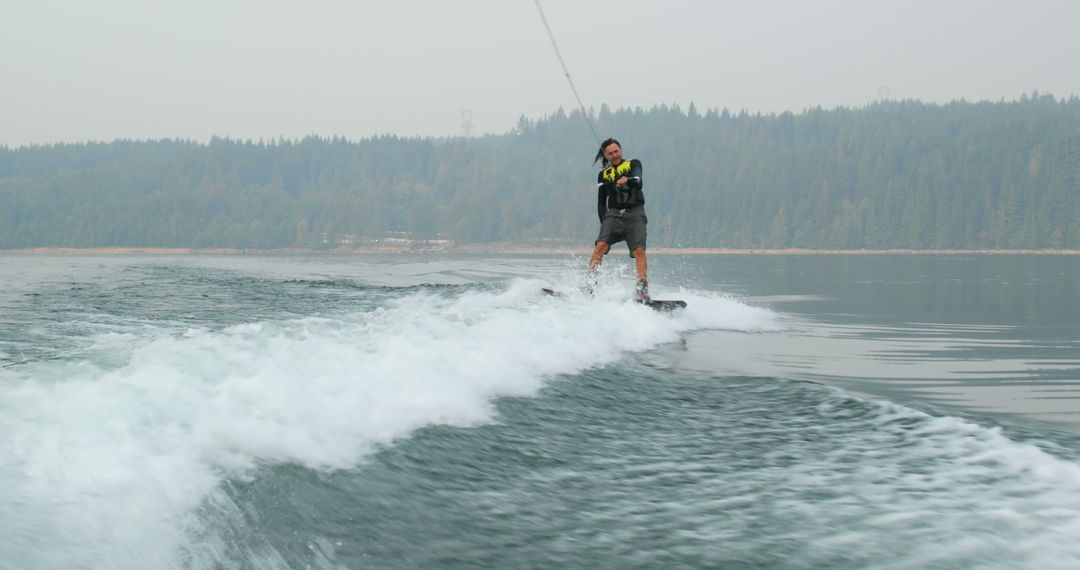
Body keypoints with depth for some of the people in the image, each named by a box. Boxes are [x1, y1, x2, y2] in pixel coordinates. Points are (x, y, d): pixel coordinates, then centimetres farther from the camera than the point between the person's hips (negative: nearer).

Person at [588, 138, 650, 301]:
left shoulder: (633, 164, 12)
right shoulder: (603, 174, 18)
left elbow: (638, 181, -9)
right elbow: (601, 202, 16)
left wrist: (628, 180, -33)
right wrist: (604, 223, 1)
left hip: (635, 213, -2)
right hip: (614, 214, 2)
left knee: (639, 251, -20)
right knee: (601, 245, -21)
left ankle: (642, 289, -29)